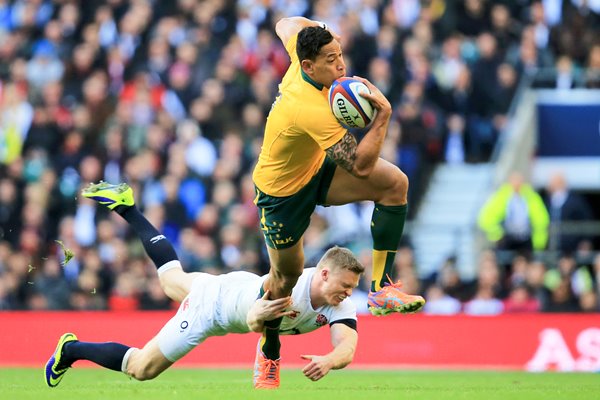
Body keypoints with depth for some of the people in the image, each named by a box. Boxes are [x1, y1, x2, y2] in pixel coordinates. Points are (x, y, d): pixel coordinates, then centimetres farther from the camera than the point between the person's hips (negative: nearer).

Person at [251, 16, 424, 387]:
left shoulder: (300, 56, -17)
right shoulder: (315, 110, -40)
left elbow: (286, 25, 8)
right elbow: (361, 166, -38)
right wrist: (383, 114, -38)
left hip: (315, 170, 8)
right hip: (282, 191, -8)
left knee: (395, 182, -15)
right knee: (287, 274, 8)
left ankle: (381, 287, -11)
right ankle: (268, 350, 38)